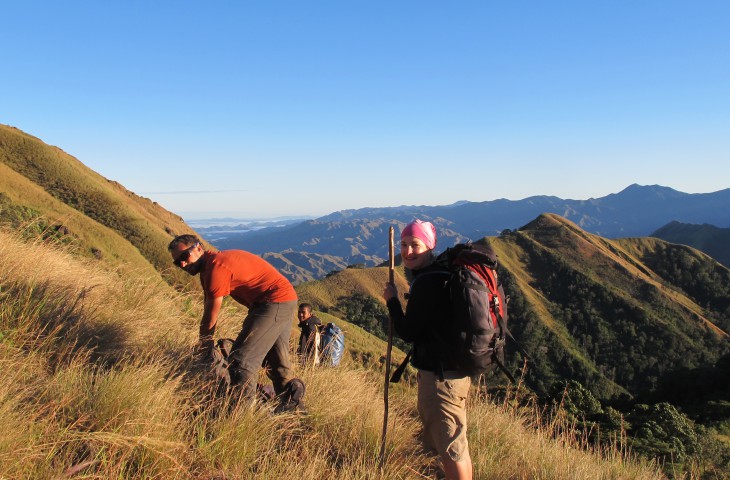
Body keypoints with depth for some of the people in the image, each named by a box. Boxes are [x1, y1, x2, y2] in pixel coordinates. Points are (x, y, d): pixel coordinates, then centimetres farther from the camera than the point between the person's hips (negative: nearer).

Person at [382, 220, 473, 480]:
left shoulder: (427, 282, -20)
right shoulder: (439, 274, 11)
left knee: (451, 448, 0)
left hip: (440, 375, -11)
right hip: (455, 370, 11)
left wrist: (392, 300, -6)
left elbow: (408, 332, -17)